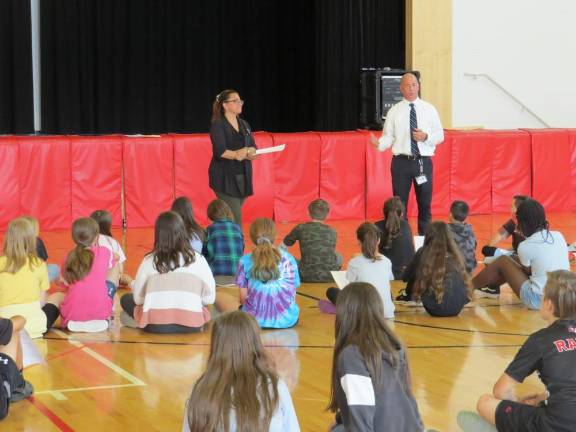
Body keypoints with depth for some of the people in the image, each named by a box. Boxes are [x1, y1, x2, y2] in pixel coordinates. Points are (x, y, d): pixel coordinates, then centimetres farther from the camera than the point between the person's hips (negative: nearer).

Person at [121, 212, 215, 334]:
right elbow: (209, 298, 4)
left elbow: (138, 299, 4)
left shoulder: (149, 261, 2)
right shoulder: (198, 259, 3)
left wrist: (131, 283, 25)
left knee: (126, 299, 25)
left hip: (156, 326, -1)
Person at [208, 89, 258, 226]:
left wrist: (250, 152, -14)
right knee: (235, 218, -13)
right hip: (225, 177, -6)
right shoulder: (218, 125, -6)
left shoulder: (244, 124, 14)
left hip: (243, 176, 7)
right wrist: (237, 155, -32)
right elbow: (220, 151, -18)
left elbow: (253, 147, 8)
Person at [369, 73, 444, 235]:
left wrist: (426, 137, -14)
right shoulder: (394, 111, 2)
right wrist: (379, 143, -22)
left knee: (425, 204, 7)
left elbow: (440, 136, 6)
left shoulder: (429, 109, 4)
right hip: (401, 162, -1)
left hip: (423, 162, 1)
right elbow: (388, 137, -1)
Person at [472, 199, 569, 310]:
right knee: (518, 262, 24)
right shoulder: (559, 236, 2)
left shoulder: (525, 246, -15)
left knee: (502, 262, 10)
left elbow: (528, 271, 3)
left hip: (538, 300, -6)